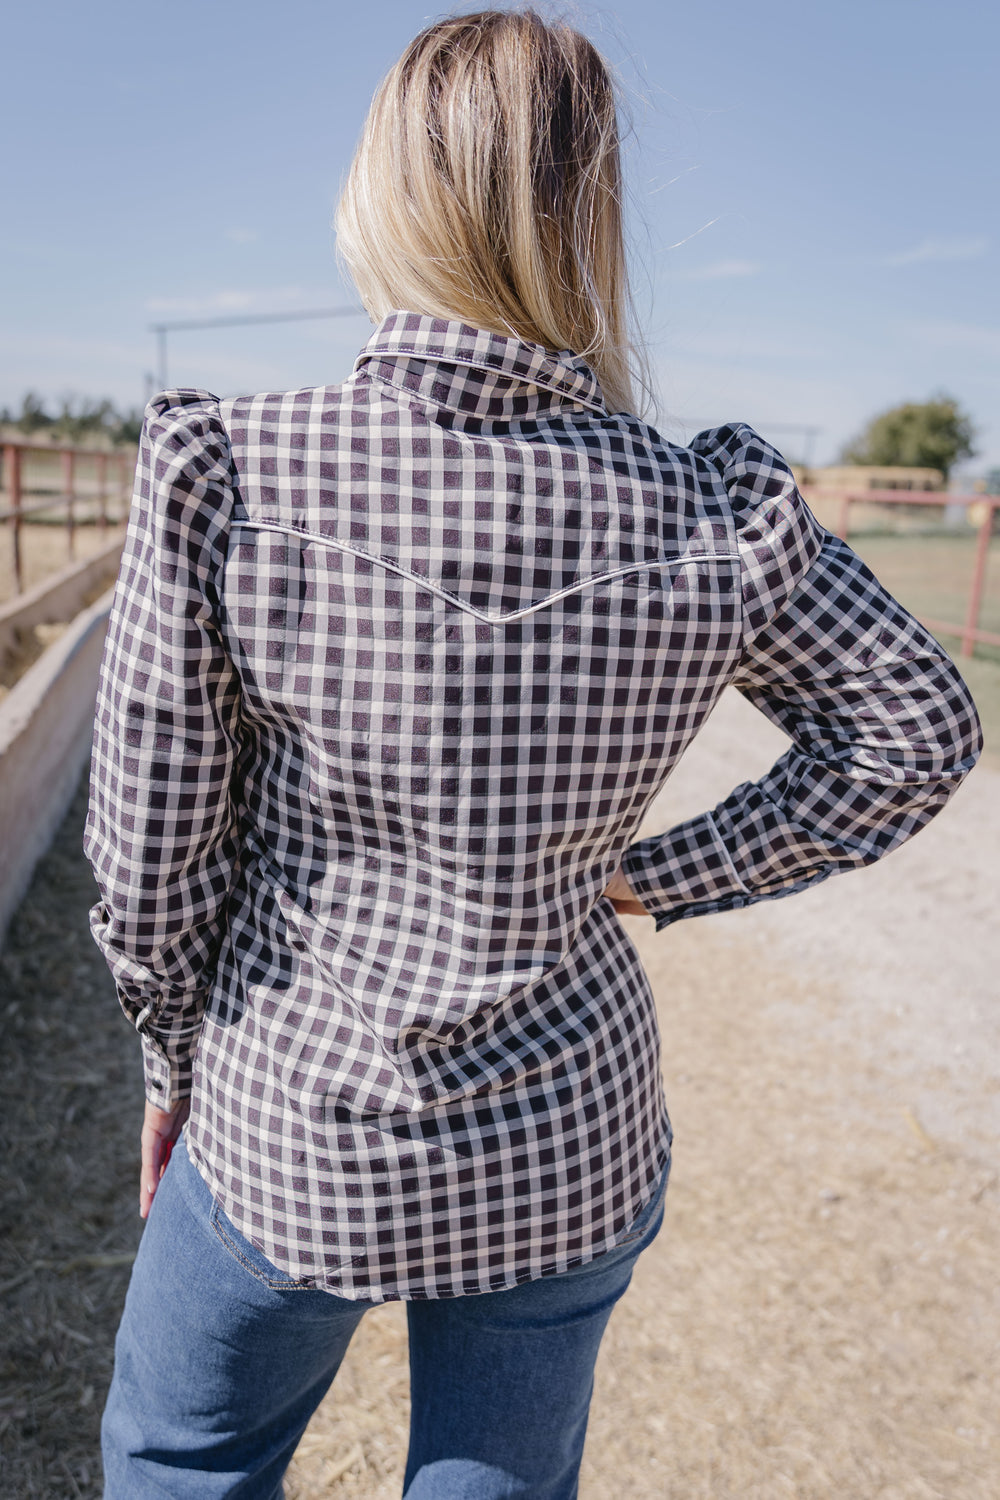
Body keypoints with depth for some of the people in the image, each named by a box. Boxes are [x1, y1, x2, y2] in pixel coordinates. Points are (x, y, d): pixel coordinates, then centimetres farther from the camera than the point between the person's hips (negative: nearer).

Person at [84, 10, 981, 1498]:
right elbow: (921, 732, 1)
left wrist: (179, 1063, 7)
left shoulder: (223, 469, -19)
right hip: (570, 1151, 2)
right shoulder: (716, 514, -13)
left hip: (286, 1132, -1)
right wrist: (661, 875, 2)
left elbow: (151, 866, -12)